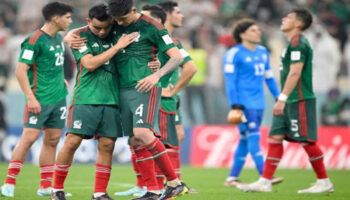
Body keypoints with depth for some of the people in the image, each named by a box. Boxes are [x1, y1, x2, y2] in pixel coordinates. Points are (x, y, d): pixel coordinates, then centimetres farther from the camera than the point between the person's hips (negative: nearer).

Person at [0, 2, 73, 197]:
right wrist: (30, 98, -19)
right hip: (40, 99, -8)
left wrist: (61, 80, 15)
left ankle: (46, 186, 12)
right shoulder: (35, 40, -12)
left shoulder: (59, 38, 13)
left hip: (59, 98, 8)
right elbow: (21, 70, -15)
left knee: (52, 140, 7)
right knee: (29, 138, -10)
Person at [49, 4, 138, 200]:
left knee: (107, 145, -1)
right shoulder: (81, 36, -1)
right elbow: (90, 64, -13)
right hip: (85, 98, -3)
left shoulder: (117, 35, 9)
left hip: (111, 100, 3)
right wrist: (117, 46, -13)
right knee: (72, 142, -7)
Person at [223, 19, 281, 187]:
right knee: (253, 138, -12)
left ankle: (232, 178, 15)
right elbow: (230, 81, -10)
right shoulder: (234, 54, -7)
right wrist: (235, 106, -16)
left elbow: (269, 77, 22)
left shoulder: (263, 52, 15)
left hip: (258, 103, 7)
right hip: (244, 103, -7)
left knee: (245, 140, 8)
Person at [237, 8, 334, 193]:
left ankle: (324, 183, 3)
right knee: (275, 138, 6)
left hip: (300, 101, -10)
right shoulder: (292, 44, 18)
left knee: (307, 141, -6)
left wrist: (282, 98, -24)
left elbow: (295, 73, -21)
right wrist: (282, 100, 23)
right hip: (289, 102, 10)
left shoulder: (298, 43, -14)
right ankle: (265, 182, 5)